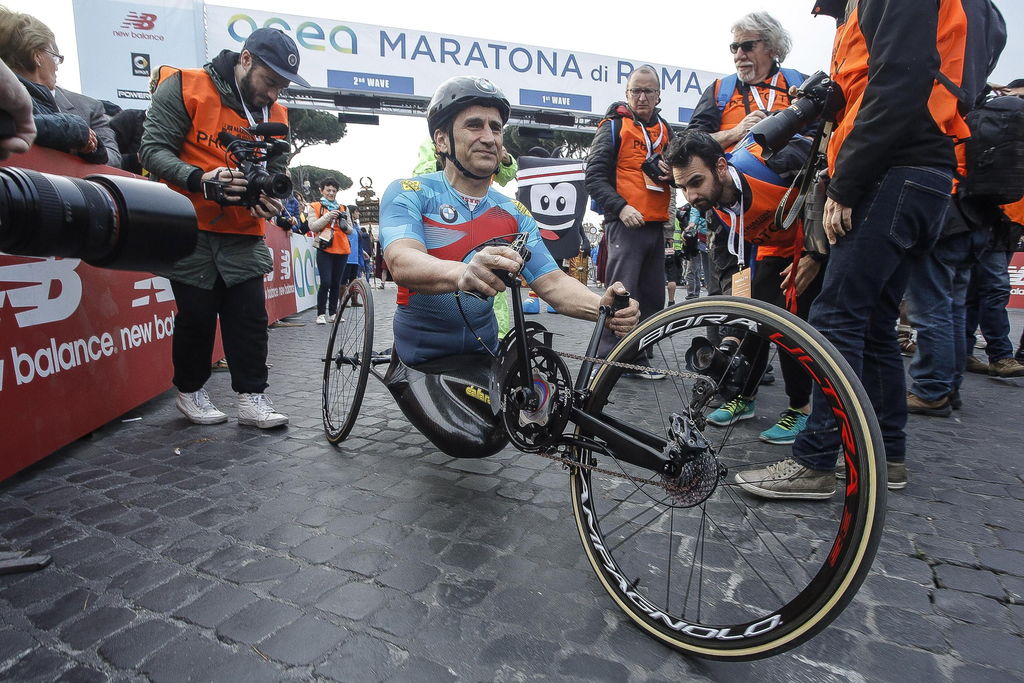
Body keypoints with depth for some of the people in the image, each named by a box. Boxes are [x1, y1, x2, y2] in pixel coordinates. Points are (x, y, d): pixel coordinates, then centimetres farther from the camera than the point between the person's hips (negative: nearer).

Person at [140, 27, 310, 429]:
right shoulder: (185, 88, -8)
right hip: (190, 230, -4)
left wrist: (272, 197, -10)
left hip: (243, 235, 5)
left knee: (250, 315, 1)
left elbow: (276, 170, 14)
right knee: (197, 314, 3)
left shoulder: (275, 114, 8)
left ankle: (251, 398, 8)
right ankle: (189, 391, 22)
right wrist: (201, 179, -30)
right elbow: (154, 149, -12)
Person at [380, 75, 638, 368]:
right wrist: (461, 273, -49)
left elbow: (551, 282, -5)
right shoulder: (407, 194, -8)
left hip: (484, 356, 2)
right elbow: (402, 264, -27)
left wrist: (600, 306, -26)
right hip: (420, 362, -2)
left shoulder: (515, 213, 5)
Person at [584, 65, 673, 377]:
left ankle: (638, 357, 18)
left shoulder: (665, 130, 19)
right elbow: (595, 175, -5)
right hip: (625, 223, -7)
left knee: (653, 297, 8)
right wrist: (621, 207, -18)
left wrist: (670, 172, 4)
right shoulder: (613, 126, 2)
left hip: (656, 225, 7)